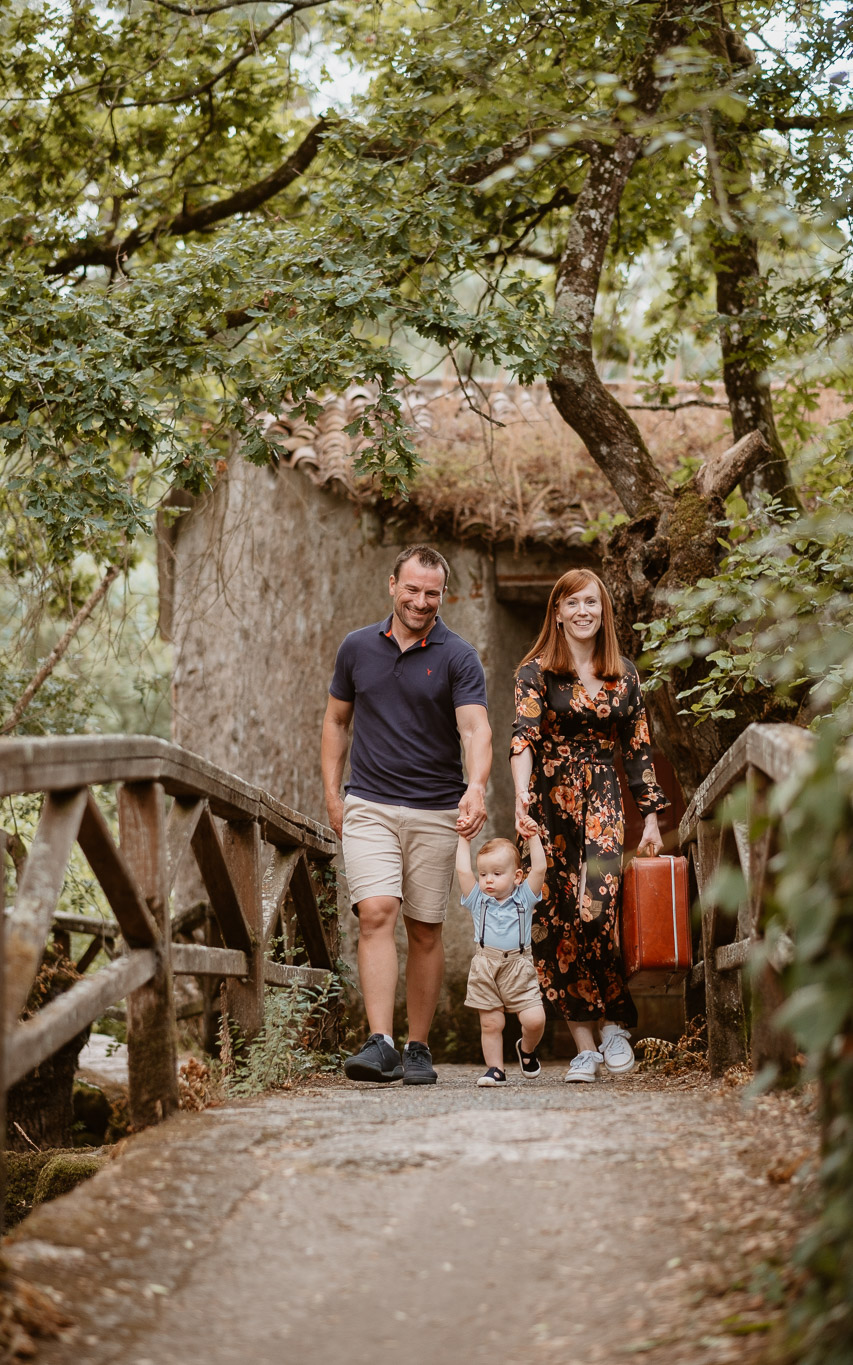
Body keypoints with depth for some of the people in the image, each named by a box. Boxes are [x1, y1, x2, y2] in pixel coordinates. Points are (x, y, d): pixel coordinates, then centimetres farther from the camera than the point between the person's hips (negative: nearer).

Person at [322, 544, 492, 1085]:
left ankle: (419, 1048, 17)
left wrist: (477, 787, -34)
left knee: (426, 931, 5)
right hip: (368, 806, 1)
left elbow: (476, 729, -16)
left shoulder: (458, 657, -3)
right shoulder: (358, 648, 6)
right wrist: (333, 793, 7)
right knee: (376, 914, -15)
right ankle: (381, 1045, -21)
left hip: (436, 812, -1)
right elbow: (336, 720, 17)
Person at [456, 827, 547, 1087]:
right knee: (491, 1024, -1)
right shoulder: (478, 900, 9)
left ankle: (527, 1050, 19)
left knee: (535, 1019, -10)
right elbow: (463, 871, 2)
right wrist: (464, 840, 6)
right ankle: (495, 1069, 11)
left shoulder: (523, 898, 7)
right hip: (485, 969, 1)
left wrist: (533, 837, -3)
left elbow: (539, 869, -1)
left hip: (519, 969, -1)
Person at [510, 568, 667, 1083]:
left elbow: (639, 749, 13)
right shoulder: (536, 672, 0)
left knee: (596, 909, -18)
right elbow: (524, 736, -15)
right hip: (551, 802, -1)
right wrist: (522, 795, -31)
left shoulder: (625, 674, 10)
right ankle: (585, 1045, 4)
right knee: (556, 920, -3)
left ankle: (613, 1024, 1)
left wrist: (651, 818, 9)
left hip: (603, 800, 1)